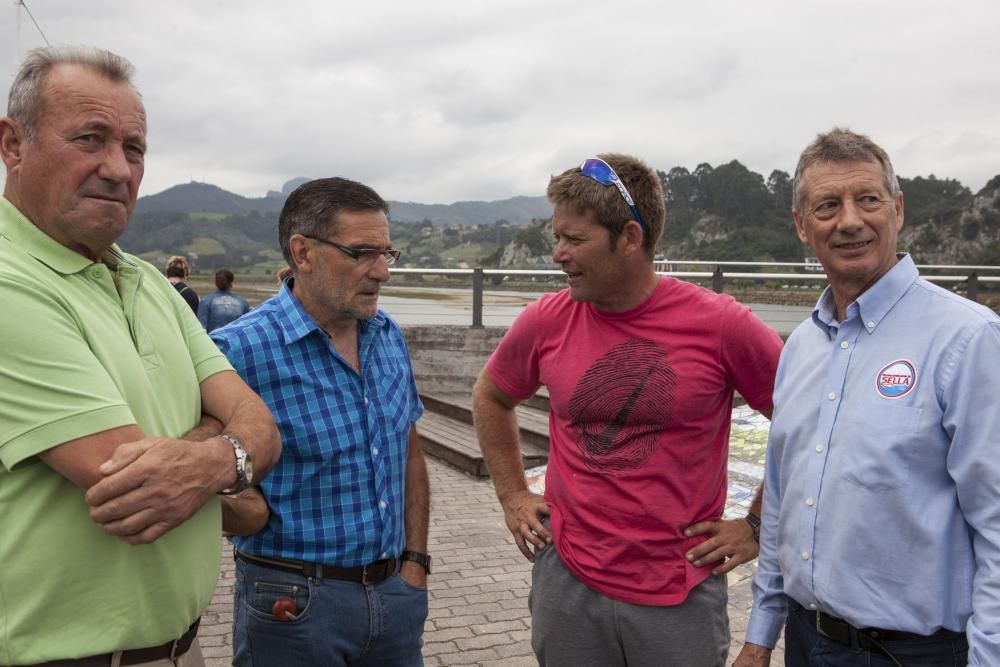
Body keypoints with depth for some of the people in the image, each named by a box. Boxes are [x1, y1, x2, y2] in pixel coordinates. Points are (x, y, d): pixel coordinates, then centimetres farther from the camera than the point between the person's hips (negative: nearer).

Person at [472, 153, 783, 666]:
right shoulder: (547, 321, -5)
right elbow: (490, 398, 14)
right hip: (567, 584, 2)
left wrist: (758, 526, -1)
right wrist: (512, 495, 9)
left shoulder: (721, 324, -13)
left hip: (682, 595, -2)